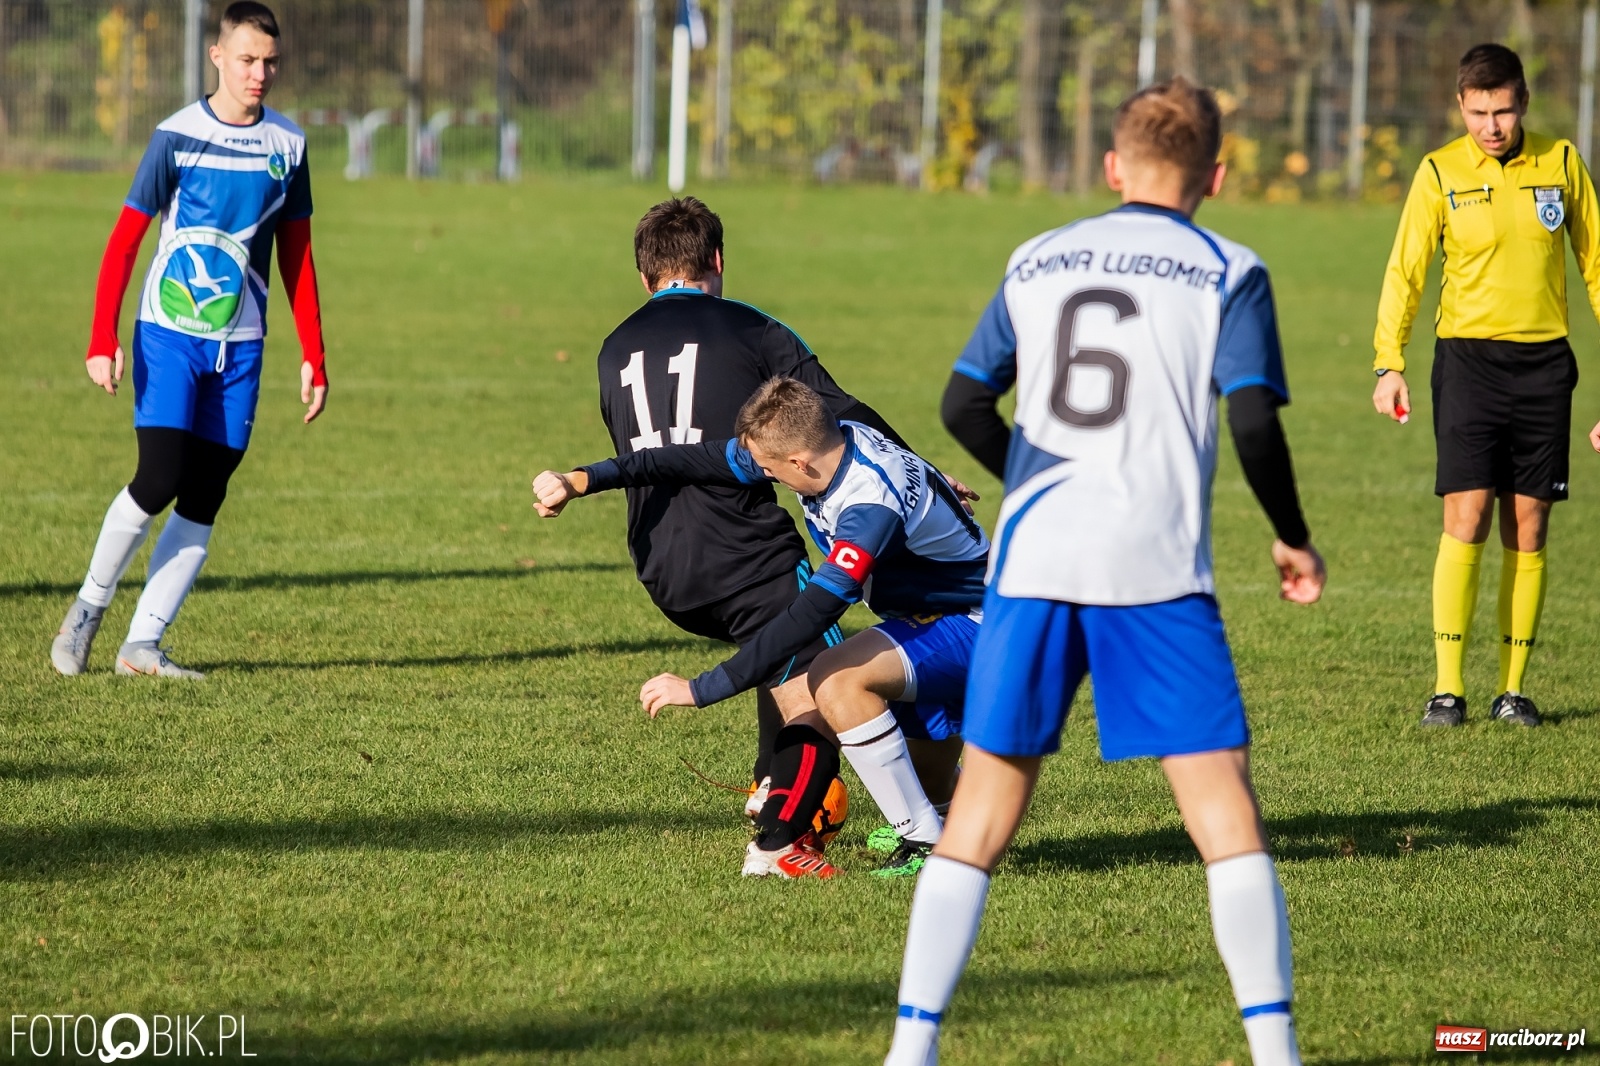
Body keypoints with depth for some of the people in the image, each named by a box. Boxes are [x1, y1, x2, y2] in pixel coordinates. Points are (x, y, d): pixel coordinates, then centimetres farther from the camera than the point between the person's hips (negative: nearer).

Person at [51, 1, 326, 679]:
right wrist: (103, 340, -15)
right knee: (158, 481, -16)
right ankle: (89, 606, 6)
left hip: (239, 346, 4)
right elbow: (124, 242, -6)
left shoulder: (287, 146, 6)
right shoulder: (178, 137, -6)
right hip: (170, 333, -4)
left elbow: (296, 259, 13)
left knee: (203, 501, 0)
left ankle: (142, 645, 4)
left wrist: (313, 358, 9)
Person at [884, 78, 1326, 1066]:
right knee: (1224, 803, 2)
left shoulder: (1036, 263, 13)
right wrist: (1293, 540, 8)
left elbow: (964, 401, 14)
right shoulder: (1227, 274, 2)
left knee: (983, 810, 8)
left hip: (1032, 558, 3)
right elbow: (1253, 422, -7)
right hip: (1158, 567, -3)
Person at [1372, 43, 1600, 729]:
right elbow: (1405, 272, 0)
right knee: (1465, 522, -9)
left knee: (1528, 531, 3)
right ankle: (1447, 689, -7)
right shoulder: (1440, 173, 0)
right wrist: (1388, 364, -11)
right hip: (1468, 357, -2)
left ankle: (1513, 689, 9)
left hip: (1544, 362, 2)